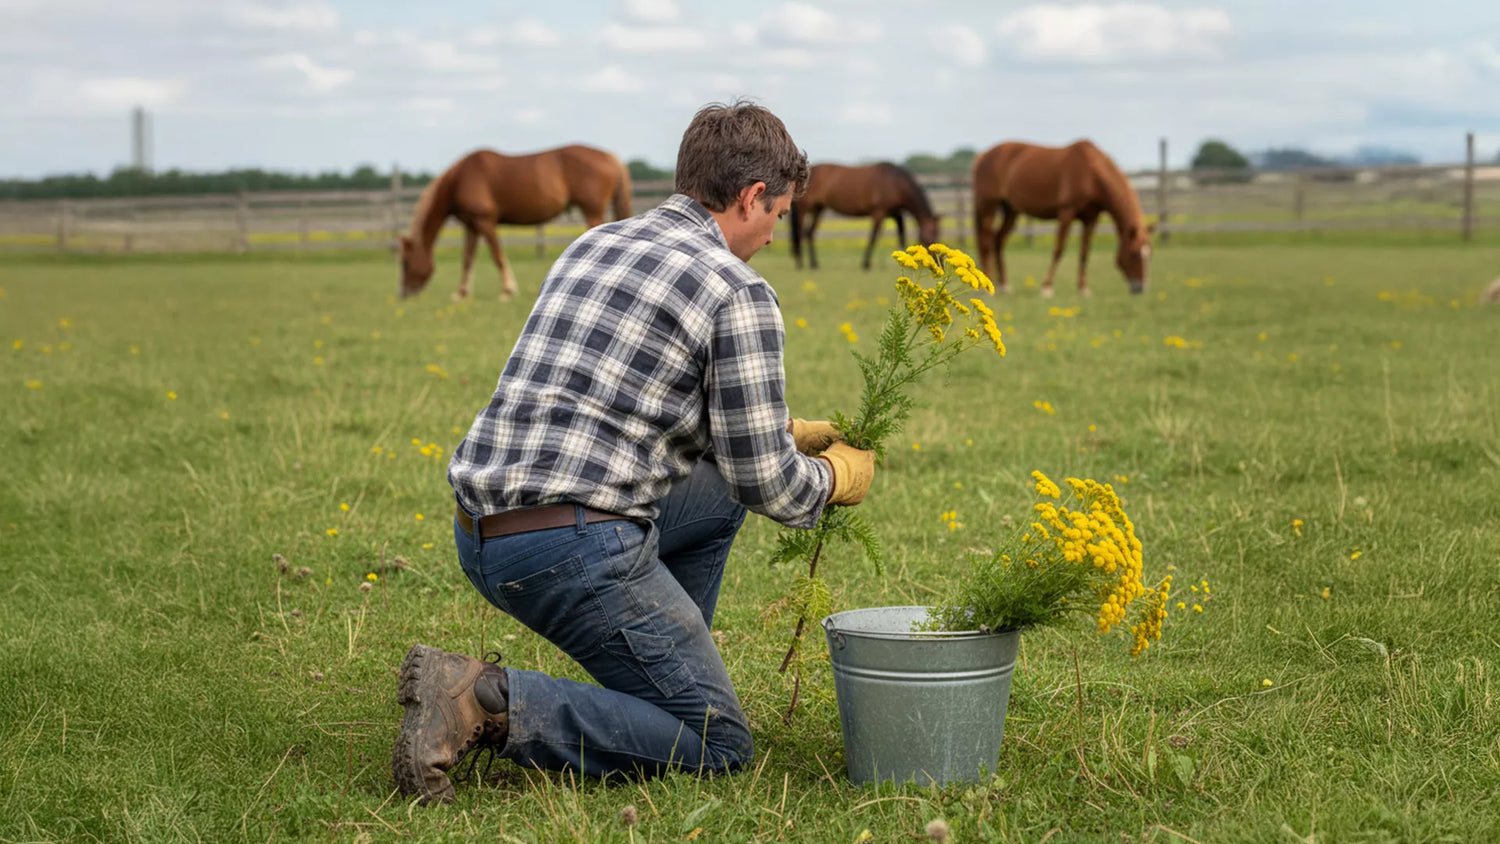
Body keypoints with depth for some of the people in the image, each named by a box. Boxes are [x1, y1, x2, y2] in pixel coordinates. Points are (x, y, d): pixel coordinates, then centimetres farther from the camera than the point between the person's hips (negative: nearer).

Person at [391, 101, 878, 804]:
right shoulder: (739, 294, -7)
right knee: (718, 746, 2)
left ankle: (664, 678, 26)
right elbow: (765, 484, -5)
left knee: (717, 490, 28)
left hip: (480, 533, 9)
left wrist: (778, 430, 33)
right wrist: (835, 478, 18)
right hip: (577, 547, -9)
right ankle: (492, 702, -13)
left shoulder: (593, 245, 18)